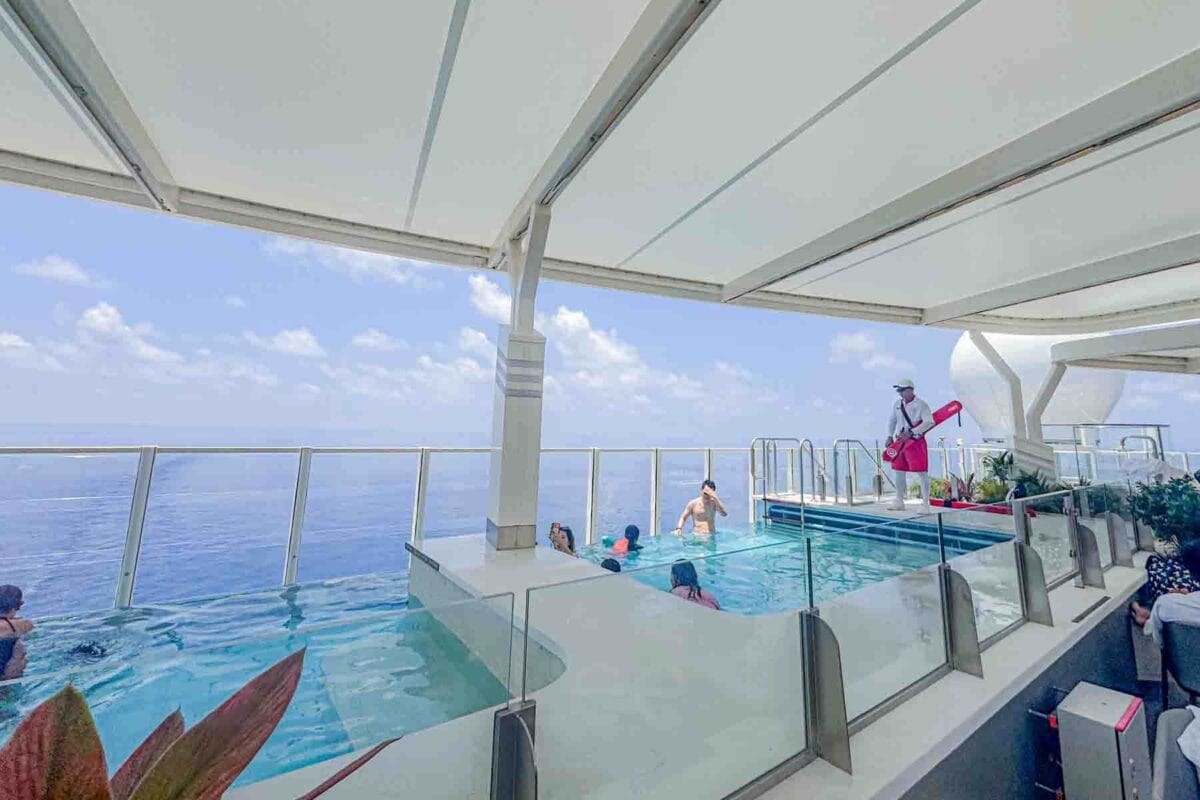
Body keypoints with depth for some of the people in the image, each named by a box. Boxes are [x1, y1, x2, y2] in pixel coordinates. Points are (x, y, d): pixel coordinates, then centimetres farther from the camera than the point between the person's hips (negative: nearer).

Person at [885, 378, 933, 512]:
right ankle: (899, 502, 23)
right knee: (899, 472, 11)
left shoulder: (921, 405, -11)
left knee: (922, 473, -3)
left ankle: (926, 504, 5)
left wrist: (910, 432, -27)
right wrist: (890, 437, 12)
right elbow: (892, 420, 17)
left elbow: (929, 422, -22)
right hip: (899, 442, 6)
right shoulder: (897, 404, 7)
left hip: (916, 442, -6)